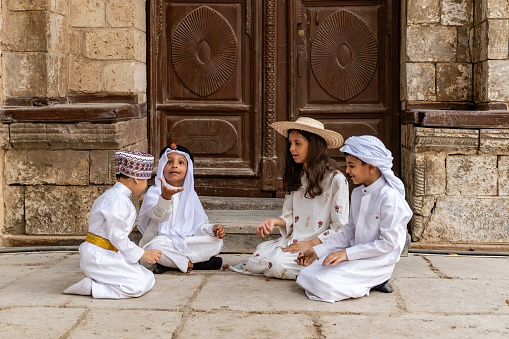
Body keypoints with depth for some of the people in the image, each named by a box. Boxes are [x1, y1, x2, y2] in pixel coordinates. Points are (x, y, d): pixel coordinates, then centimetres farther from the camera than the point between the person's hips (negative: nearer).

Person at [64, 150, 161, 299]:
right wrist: (143, 254, -11)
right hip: (98, 257, -11)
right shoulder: (117, 201, -19)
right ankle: (89, 288, -13)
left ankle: (94, 281, 4)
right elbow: (117, 238, -19)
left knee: (148, 279, 5)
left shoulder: (114, 196, 15)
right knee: (138, 287, -18)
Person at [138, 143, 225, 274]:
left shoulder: (190, 195, 12)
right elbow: (159, 216, -26)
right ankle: (190, 263, -21)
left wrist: (212, 229, -8)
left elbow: (198, 224, 15)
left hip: (186, 242, 5)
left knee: (216, 242, -15)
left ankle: (171, 263, -19)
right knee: (155, 246, -40)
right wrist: (166, 196, -46)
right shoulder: (154, 193, -5)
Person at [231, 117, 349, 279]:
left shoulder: (336, 179, -8)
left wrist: (309, 244, -14)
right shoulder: (296, 177, 13)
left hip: (320, 247, -5)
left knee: (278, 263, -29)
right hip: (292, 241, 5)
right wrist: (275, 221, -7)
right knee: (255, 261, -20)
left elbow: (341, 228, -8)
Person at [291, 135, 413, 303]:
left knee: (323, 285, -24)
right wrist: (317, 251, 6)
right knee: (307, 275, -4)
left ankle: (374, 282, -4)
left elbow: (388, 243, -19)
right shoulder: (357, 194, 10)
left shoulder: (390, 198, -18)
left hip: (378, 262, -9)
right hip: (356, 255, 9)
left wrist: (347, 253, -20)